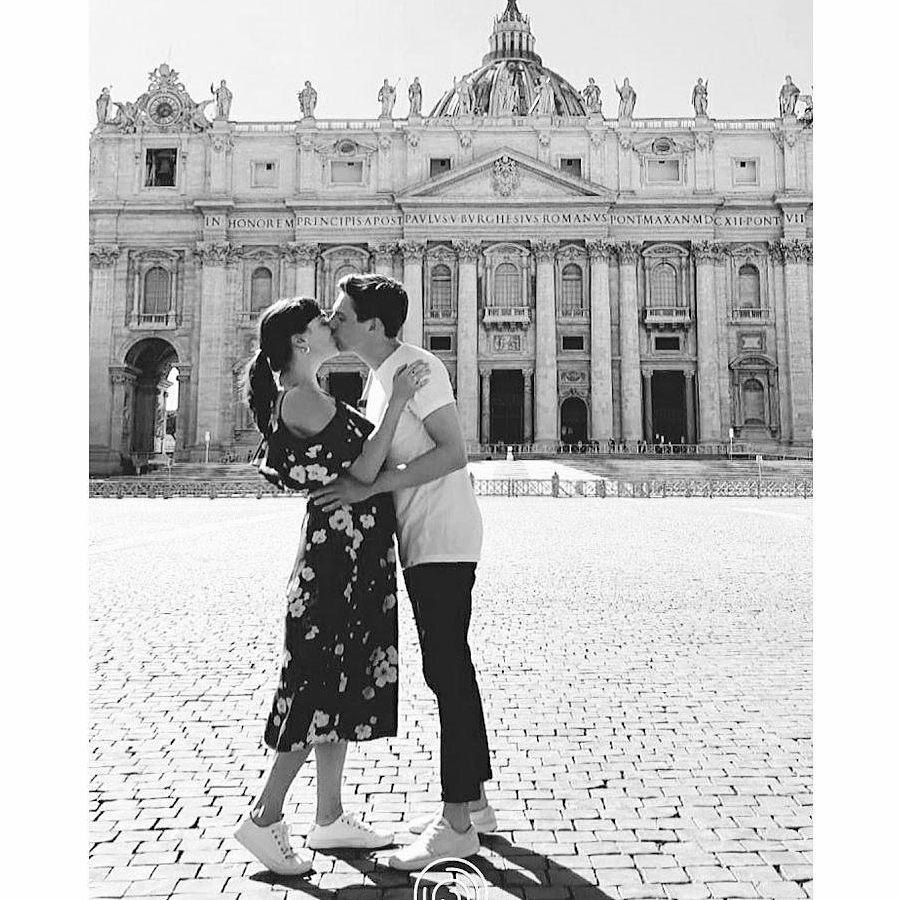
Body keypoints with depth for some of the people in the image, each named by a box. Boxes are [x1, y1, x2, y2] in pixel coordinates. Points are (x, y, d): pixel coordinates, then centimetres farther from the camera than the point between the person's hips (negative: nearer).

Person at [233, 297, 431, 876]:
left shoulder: (307, 399, 18)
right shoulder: (301, 399, -13)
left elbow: (357, 466, 20)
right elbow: (363, 471, -18)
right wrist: (398, 401, -21)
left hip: (360, 553, 10)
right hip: (339, 548, -10)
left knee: (348, 682, 12)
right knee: (322, 685, -3)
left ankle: (330, 817, 23)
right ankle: (265, 817, 11)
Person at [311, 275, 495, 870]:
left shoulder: (417, 367, -14)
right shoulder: (379, 376, 16)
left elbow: (454, 452, -22)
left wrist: (369, 486, -23)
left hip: (443, 540, -10)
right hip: (423, 542, 10)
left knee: (446, 671, -4)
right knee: (452, 668, 14)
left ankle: (457, 824, 7)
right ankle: (475, 803, 28)